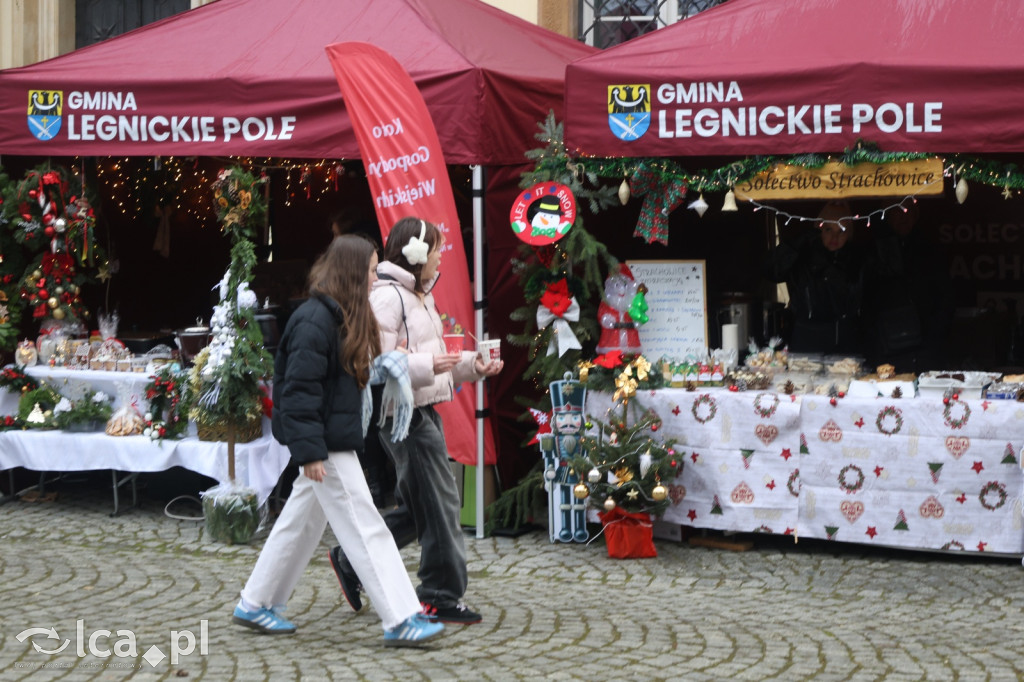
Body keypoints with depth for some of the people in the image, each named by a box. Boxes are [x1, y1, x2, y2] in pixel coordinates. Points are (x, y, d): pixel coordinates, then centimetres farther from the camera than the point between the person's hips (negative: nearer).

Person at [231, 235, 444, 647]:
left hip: (337, 437, 10)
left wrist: (380, 367, 1)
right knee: (364, 528, -8)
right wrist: (309, 451, -23)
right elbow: (299, 388, -22)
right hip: (325, 445, -10)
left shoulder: (342, 317, 13)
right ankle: (400, 621, -5)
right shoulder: (314, 320, -19)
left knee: (303, 522, 16)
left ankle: (255, 605, 26)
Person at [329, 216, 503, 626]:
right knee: (438, 501, -6)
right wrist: (428, 366, -28)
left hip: (424, 412, 11)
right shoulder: (387, 297, -14)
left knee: (416, 507, 14)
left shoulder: (420, 297, 19)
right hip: (403, 413, -11)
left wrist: (473, 365, 11)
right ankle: (441, 596, 3)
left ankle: (351, 561, 24)